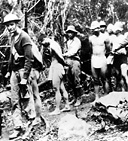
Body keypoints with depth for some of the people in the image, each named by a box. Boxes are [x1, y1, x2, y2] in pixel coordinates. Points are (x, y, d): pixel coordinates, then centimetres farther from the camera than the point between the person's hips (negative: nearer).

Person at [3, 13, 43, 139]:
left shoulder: (24, 37, -13)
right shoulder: (12, 37, 12)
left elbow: (29, 59, -18)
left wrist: (24, 77, -21)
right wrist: (9, 71, 19)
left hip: (26, 70, -8)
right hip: (15, 71, 8)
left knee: (27, 98, -9)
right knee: (15, 100, 5)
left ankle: (35, 121, 3)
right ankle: (18, 128, 9)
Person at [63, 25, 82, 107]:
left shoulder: (77, 41, 0)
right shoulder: (68, 42, 22)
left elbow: (74, 51, -11)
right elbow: (68, 51, 18)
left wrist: (66, 54, -16)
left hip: (75, 61, -7)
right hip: (68, 61, 7)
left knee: (76, 81, -9)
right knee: (72, 82, 7)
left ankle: (78, 99, -5)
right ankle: (75, 98, 14)